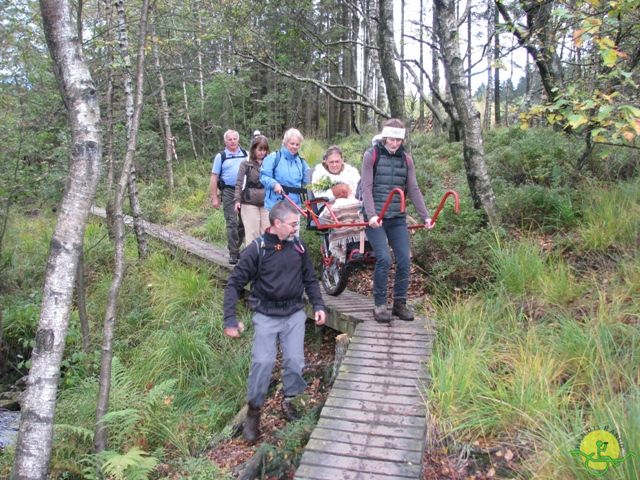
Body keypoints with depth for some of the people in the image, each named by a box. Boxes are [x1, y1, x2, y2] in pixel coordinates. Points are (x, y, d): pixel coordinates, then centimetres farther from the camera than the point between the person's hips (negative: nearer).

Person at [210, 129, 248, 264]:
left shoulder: (246, 154, 9)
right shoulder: (220, 156, 3)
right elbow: (214, 177, 2)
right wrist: (214, 197, -3)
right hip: (229, 192, -3)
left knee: (243, 223, 9)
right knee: (232, 223, -5)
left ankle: (236, 247, 25)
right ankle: (233, 253, 1)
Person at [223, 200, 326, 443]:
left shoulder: (298, 246, 2)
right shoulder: (256, 249, -10)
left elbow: (310, 279, 14)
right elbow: (234, 284, -7)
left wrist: (318, 305, 2)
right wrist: (230, 319, -13)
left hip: (294, 313, 3)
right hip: (266, 315, -3)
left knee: (295, 360, -3)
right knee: (262, 362, -12)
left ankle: (289, 400, 23)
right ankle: (254, 410, 9)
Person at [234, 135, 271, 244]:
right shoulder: (245, 164, 1)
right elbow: (239, 183, 1)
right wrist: (237, 200, -7)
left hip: (266, 203, 2)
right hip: (249, 203, -2)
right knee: (252, 232, 1)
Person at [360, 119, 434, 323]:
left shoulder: (406, 159, 10)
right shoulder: (371, 155, -2)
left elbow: (413, 189, 9)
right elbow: (366, 187, -9)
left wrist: (425, 216, 1)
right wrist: (371, 215, -22)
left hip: (398, 218, 4)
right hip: (375, 218, -4)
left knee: (404, 260, -1)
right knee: (383, 258, -16)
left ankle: (400, 303, 15)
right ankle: (379, 304, 0)